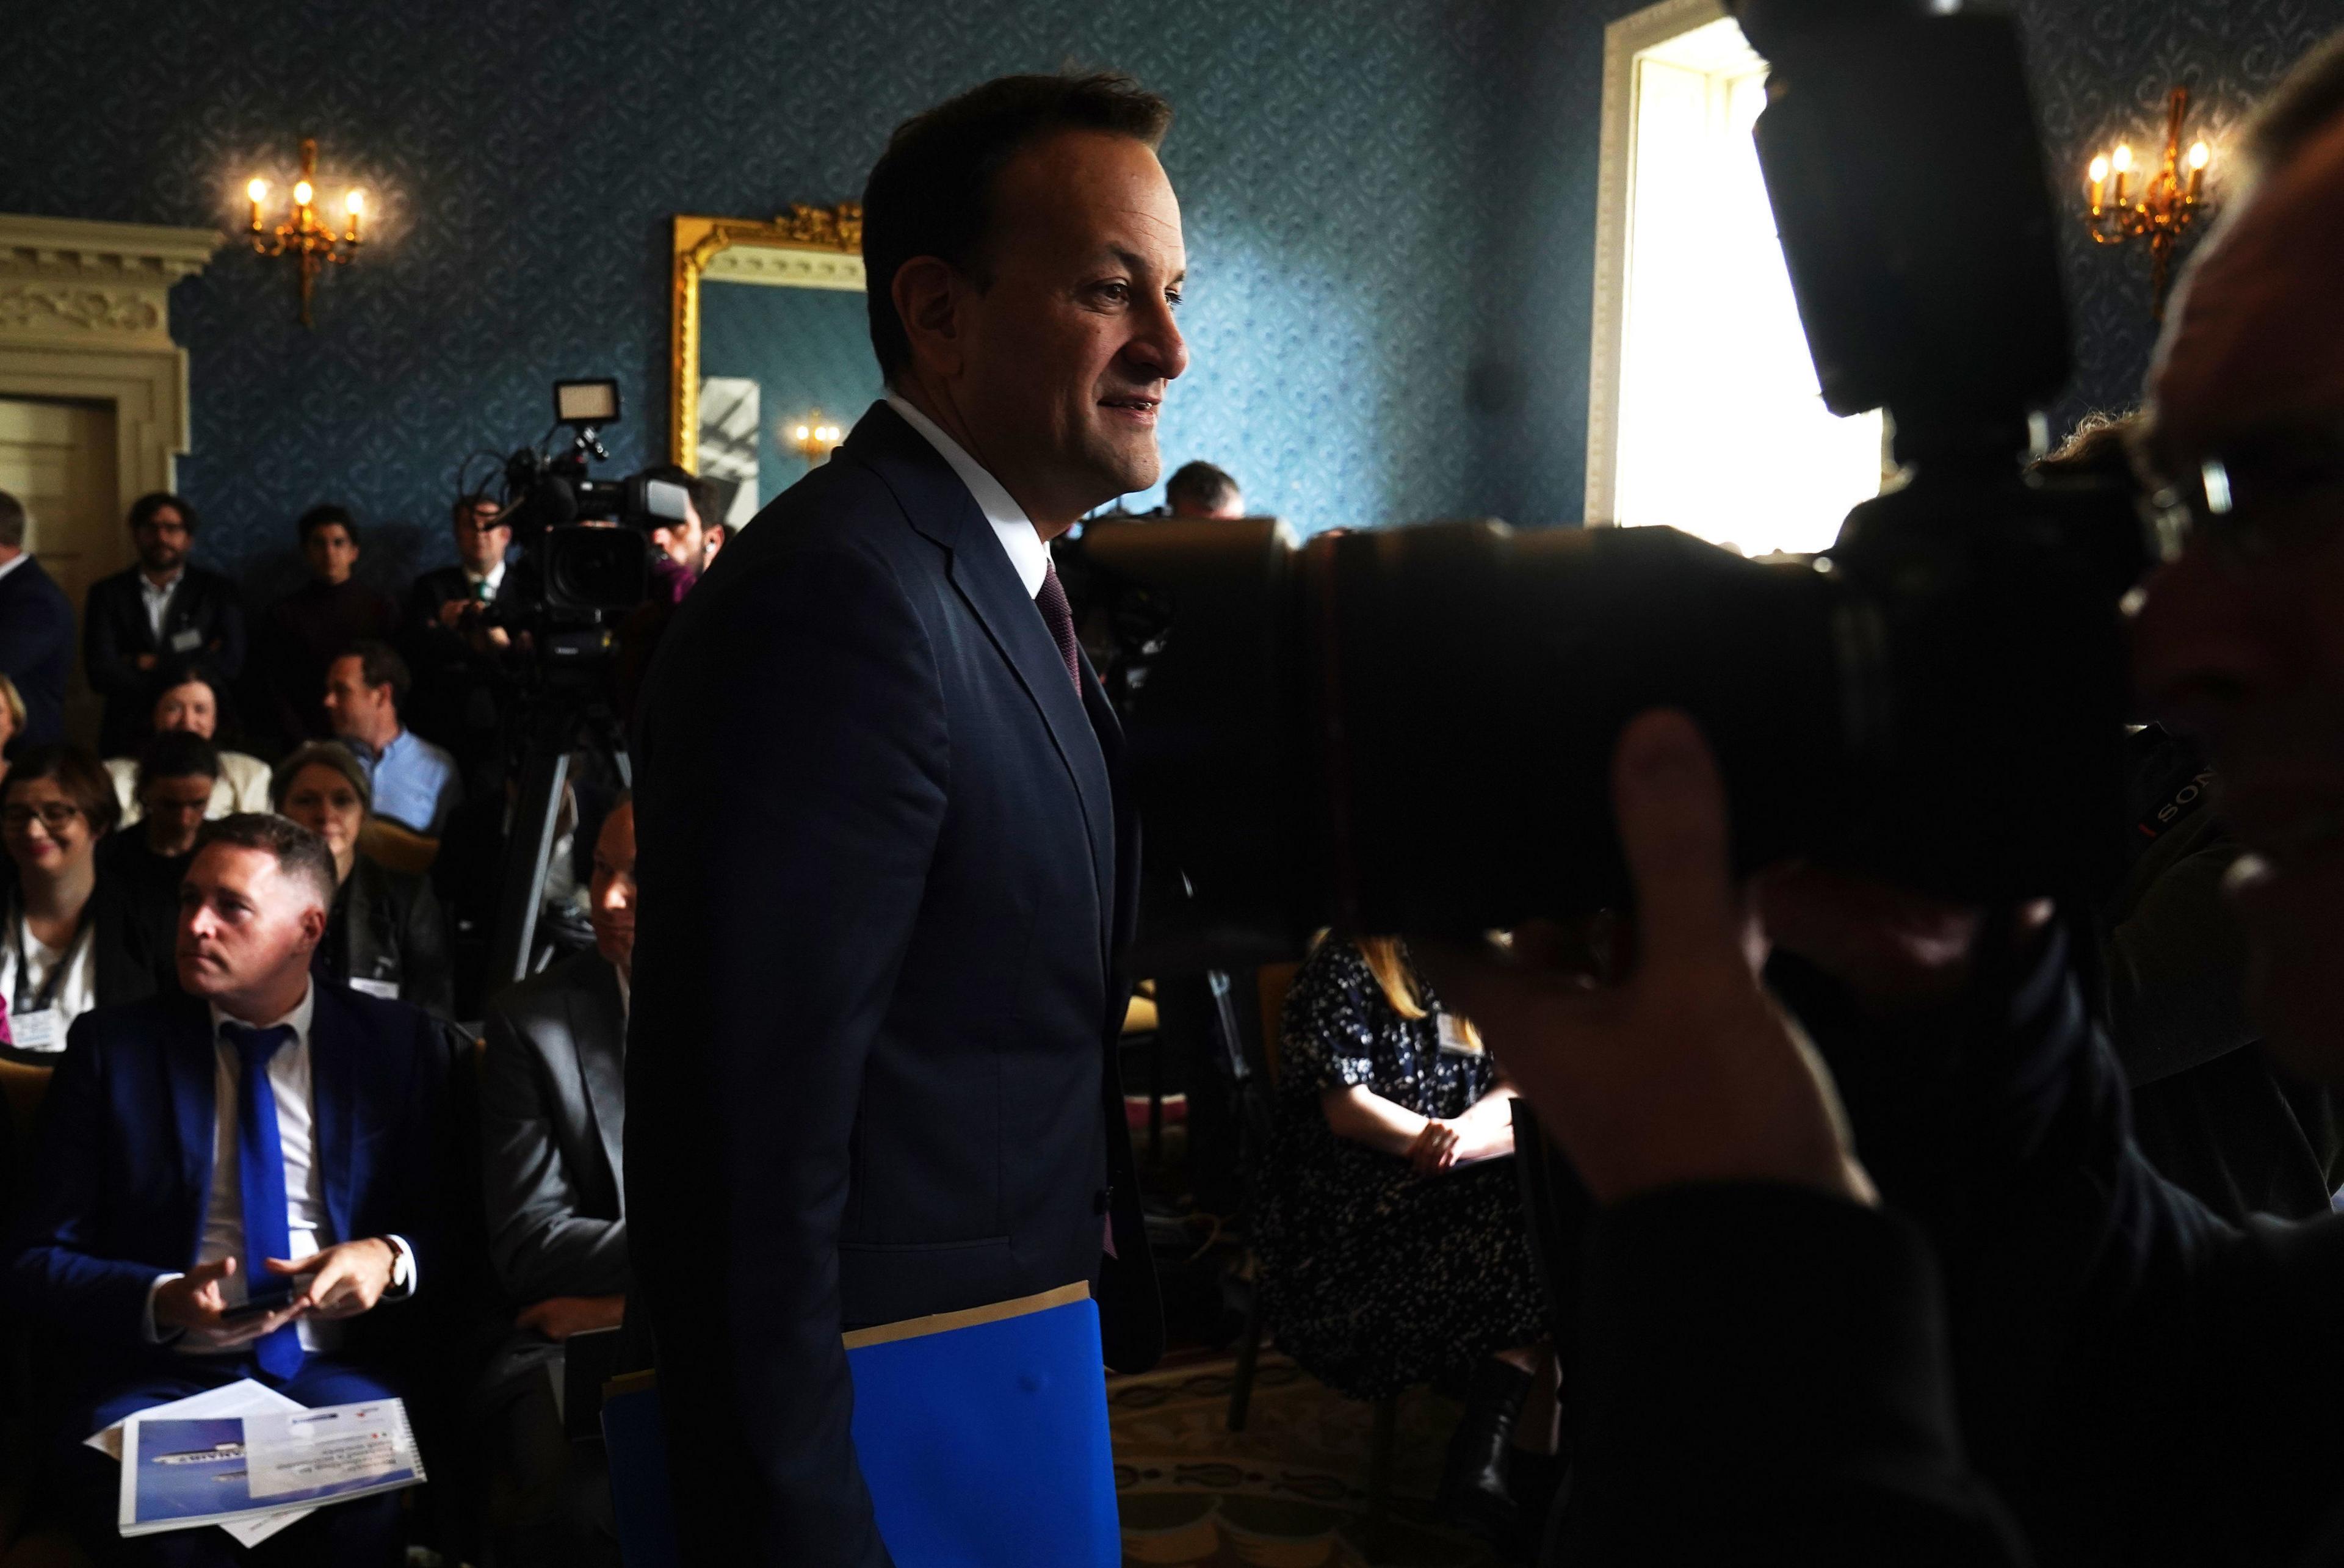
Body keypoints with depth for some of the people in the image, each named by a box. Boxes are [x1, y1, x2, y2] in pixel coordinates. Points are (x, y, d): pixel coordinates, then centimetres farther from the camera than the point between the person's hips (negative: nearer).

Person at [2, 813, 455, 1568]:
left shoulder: (400, 1044, 11)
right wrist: (164, 1300, -12)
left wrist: (391, 1257, -12)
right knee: (104, 1467, -34)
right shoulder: (112, 1046, 11)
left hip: (339, 1366, -1)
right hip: (162, 1374, 1)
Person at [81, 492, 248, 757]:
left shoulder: (218, 591, 8)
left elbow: (230, 663, -4)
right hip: (128, 741, 0)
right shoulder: (107, 593, 9)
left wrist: (152, 665, -4)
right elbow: (101, 674, -2)